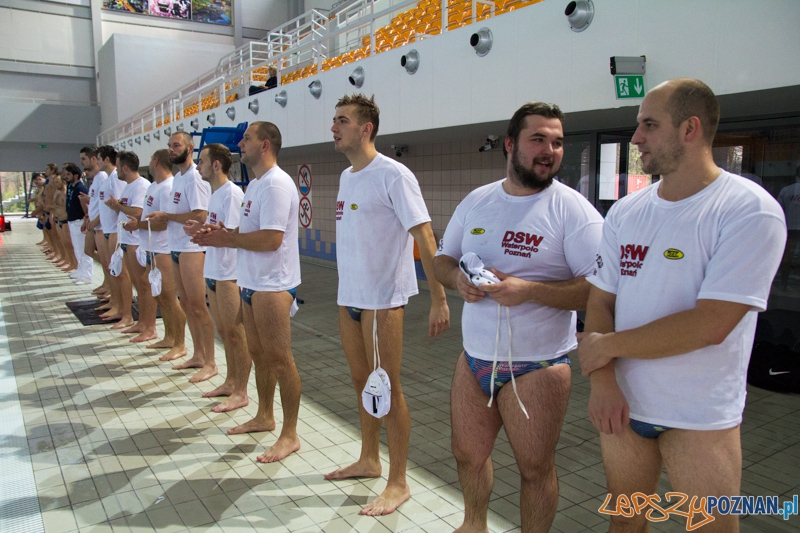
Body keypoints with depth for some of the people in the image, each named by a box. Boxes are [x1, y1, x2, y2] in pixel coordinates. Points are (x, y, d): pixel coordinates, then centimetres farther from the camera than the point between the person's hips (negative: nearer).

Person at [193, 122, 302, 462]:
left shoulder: (276, 184, -17)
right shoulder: (255, 184, 16)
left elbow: (270, 239, -25)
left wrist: (228, 239, -13)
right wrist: (222, 234, 2)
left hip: (272, 285, -10)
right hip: (251, 282, 10)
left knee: (279, 359, -3)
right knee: (258, 353, 19)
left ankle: (290, 435, 8)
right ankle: (264, 417, 35)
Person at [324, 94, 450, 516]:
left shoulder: (393, 175, -14)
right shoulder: (346, 176, 11)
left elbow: (424, 237, -18)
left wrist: (439, 299, -22)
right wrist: (349, 289, 16)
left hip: (382, 300, -8)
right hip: (348, 298, 8)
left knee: (386, 389, 1)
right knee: (361, 382, 19)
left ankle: (398, 483, 17)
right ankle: (369, 460, 37)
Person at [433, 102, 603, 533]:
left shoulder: (572, 208, -11)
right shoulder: (476, 201, 6)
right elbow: (441, 259, 14)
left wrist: (529, 290, -26)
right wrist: (458, 278, -8)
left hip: (537, 364, -5)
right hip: (474, 356, 6)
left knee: (535, 468, 10)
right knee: (468, 454, 21)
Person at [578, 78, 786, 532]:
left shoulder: (751, 211, -15)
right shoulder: (625, 212, 3)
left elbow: (711, 324, -22)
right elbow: (600, 303, 2)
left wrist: (607, 345, -15)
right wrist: (603, 381, -13)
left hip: (701, 418, -5)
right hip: (622, 404, 5)